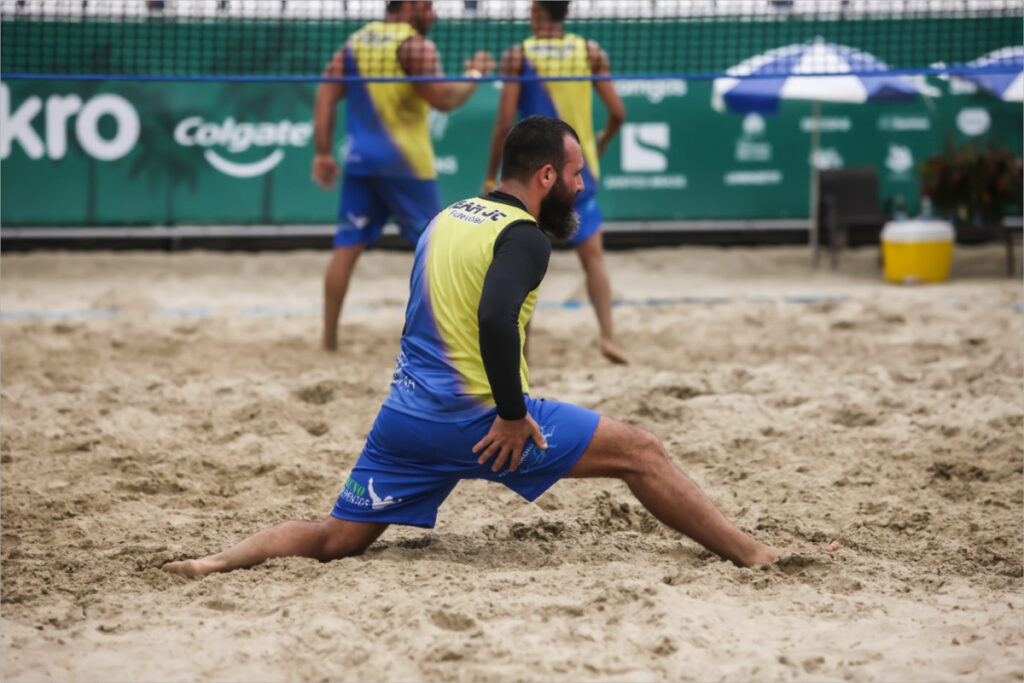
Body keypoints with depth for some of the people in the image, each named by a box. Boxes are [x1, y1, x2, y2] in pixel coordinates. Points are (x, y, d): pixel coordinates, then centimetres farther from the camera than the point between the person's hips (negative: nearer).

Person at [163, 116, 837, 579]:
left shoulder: (448, 217, 17)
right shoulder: (523, 236, -9)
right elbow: (496, 319, -26)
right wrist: (514, 415, -18)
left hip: (405, 416, 7)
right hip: (475, 420, -7)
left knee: (335, 540, 11)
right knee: (640, 451, 1)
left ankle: (214, 562, -8)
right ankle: (754, 554, 1)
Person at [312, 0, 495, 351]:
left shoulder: (355, 42, 12)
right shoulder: (415, 45, -8)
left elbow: (326, 95, 6)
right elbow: (443, 99, -18)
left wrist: (322, 153, 5)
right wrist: (475, 74, -1)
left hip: (359, 160, 5)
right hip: (404, 163, -5)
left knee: (347, 245, 5)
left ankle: (329, 336, 2)